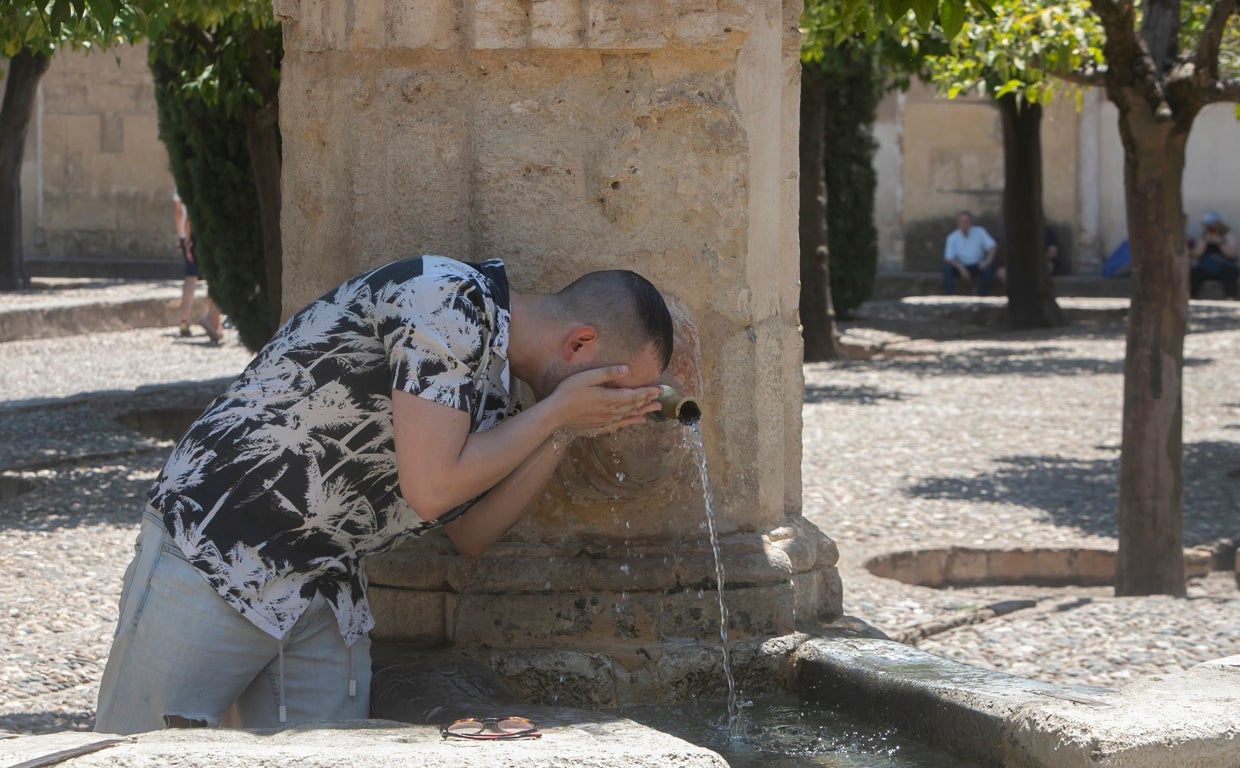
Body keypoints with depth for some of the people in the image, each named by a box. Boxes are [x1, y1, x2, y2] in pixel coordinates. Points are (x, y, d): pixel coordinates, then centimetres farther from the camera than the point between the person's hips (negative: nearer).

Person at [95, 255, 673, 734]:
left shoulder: (492, 382, 11)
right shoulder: (450, 300, -18)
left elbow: (470, 535, 13)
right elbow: (431, 488, -22)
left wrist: (562, 435, 4)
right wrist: (558, 412, -11)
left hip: (328, 597, 9)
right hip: (211, 559, -9)